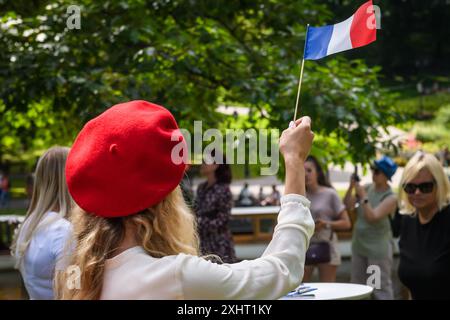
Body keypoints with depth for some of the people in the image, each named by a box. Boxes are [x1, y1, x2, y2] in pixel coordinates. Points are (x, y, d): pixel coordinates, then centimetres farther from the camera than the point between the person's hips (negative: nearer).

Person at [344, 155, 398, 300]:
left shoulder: (391, 198, -14)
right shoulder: (367, 188, 3)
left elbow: (373, 217, -23)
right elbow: (348, 205, 1)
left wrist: (363, 196, -24)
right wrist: (351, 187, -12)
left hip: (378, 249, -7)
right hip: (359, 245, 7)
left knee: (381, 288, -6)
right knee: (358, 286, 16)